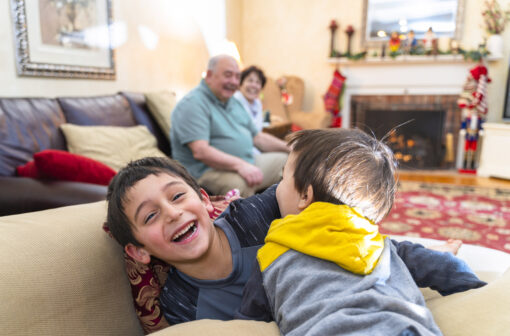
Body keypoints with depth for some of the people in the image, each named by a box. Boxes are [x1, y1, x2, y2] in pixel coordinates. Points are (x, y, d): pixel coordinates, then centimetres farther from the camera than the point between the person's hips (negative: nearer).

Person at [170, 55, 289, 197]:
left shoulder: (234, 103, 19)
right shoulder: (192, 104, -10)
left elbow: (258, 137, 24)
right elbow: (200, 151, -23)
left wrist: (290, 147, 11)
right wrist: (240, 165, -33)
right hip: (209, 170, -9)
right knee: (240, 182, -39)